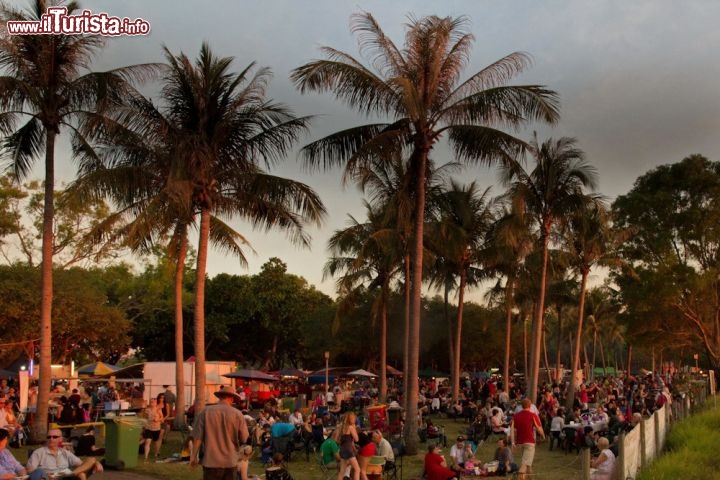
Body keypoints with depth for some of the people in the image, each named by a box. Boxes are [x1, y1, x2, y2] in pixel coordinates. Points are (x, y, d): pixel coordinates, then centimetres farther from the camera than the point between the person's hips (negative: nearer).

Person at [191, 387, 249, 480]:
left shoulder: (205, 412, -6)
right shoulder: (237, 414, -5)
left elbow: (197, 437, -4)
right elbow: (244, 438, 0)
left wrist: (194, 456, 7)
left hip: (211, 461, -1)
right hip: (230, 462, 1)